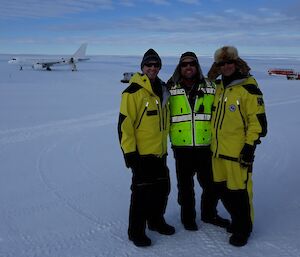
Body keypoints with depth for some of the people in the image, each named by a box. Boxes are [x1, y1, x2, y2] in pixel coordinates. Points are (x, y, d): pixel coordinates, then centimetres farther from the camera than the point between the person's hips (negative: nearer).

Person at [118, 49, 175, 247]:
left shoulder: (162, 90, 9)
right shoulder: (134, 91, -14)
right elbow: (125, 123, -17)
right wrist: (129, 152, -19)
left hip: (160, 152, 7)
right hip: (142, 153, -7)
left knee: (162, 188, 17)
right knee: (142, 193, 1)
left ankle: (156, 220, 37)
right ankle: (136, 231, 17)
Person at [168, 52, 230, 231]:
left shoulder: (210, 88, 5)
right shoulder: (171, 90, 1)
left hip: (206, 146, 1)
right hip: (182, 147, -1)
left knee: (211, 183, 11)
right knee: (185, 185, 12)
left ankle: (209, 214, 34)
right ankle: (188, 217, 30)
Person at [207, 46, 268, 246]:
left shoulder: (248, 88, -11)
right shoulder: (219, 86, 11)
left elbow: (258, 120, -12)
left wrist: (250, 146, -16)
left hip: (238, 151, -7)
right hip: (218, 150, 7)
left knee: (239, 190, 0)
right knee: (223, 188, 16)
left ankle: (243, 228, 19)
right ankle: (237, 220, 36)